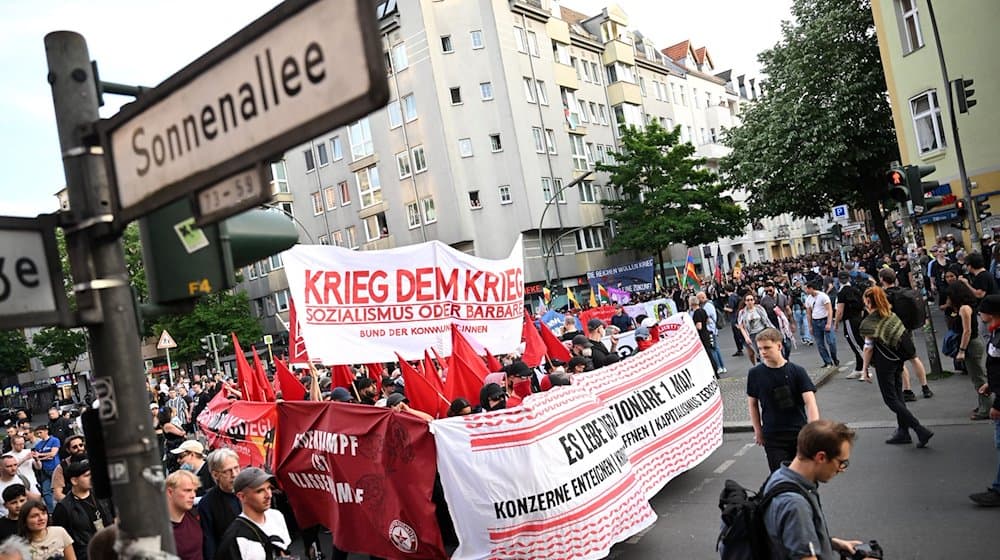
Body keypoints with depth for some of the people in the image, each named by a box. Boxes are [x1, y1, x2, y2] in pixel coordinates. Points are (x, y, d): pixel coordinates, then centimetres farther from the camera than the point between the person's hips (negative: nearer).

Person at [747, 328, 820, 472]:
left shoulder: (797, 371, -7)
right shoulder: (755, 373, -4)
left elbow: (810, 402, -14)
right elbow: (752, 403, 8)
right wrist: (758, 431, 6)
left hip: (799, 433, 0)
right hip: (772, 437, 0)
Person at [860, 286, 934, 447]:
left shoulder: (868, 322, -15)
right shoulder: (892, 315, 5)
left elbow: (869, 348, -14)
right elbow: (904, 335, 7)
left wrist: (865, 367, -3)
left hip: (885, 363, -7)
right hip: (898, 360, 7)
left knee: (890, 399, 1)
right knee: (898, 396, 17)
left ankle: (921, 430, -8)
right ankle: (902, 432, 23)